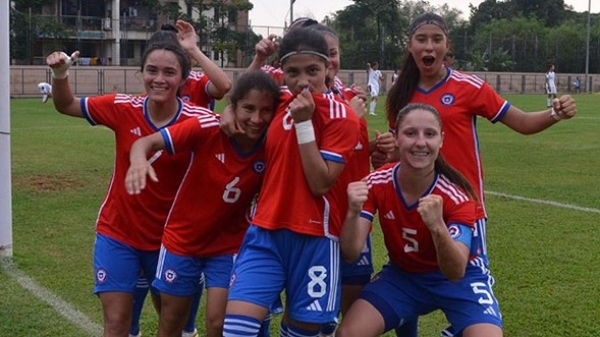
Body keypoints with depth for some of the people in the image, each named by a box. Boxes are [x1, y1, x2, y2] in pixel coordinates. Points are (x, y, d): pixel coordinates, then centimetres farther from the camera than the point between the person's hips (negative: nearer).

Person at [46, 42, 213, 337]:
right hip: (118, 233, 0)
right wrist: (60, 75, -17)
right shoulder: (123, 108, -11)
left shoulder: (197, 120, -17)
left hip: (169, 235, 0)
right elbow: (66, 105, 2)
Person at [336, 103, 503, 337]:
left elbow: (456, 272, -34)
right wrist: (353, 213, -41)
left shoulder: (456, 195, -25)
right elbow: (350, 253, -22)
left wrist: (438, 227, -52)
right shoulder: (376, 184, -17)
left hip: (457, 279, -2)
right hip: (401, 274, 2)